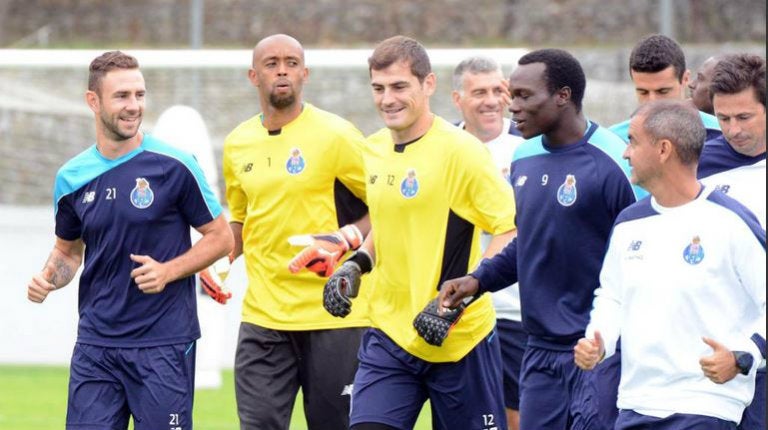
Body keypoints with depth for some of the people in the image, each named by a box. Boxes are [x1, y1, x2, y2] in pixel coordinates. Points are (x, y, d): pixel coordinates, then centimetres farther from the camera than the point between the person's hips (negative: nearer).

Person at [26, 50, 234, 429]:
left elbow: (220, 238, 1)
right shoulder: (72, 178, 7)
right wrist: (49, 277, 0)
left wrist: (168, 271, -14)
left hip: (163, 341, -4)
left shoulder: (174, 166, -6)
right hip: (95, 343, 4)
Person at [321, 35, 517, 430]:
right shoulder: (374, 149, 9)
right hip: (389, 334, 6)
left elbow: (513, 231, -16)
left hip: (460, 339, -6)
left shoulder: (458, 149, -14)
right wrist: (356, 265, 8)